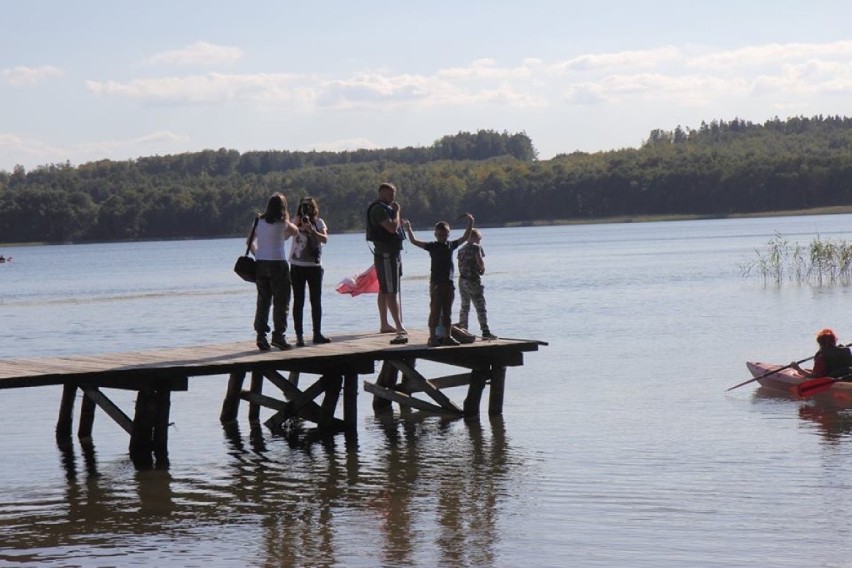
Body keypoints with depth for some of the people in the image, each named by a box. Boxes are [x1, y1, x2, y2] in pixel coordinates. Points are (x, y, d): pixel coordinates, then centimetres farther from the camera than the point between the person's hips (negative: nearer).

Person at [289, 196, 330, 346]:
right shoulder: (296, 222, 1)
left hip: (315, 266, 2)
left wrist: (311, 230, -23)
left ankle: (317, 334, 15)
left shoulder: (319, 222, 5)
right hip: (297, 266, -2)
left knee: (316, 301, 7)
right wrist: (298, 225, -27)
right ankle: (299, 335, -1)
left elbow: (324, 239, -10)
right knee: (298, 302, -2)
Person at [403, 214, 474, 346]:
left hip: (448, 283, 5)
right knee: (435, 311, -3)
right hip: (436, 283, -5)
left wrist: (470, 223, 11)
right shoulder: (432, 246, -2)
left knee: (447, 312, 11)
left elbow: (465, 237, 17)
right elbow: (414, 241, -8)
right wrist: (408, 229, -13)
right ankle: (433, 337, -1)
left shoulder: (451, 245, 9)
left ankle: (448, 337, 16)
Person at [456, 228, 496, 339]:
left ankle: (462, 330, 15)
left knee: (464, 306, 14)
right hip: (473, 280, -7)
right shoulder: (476, 247, -8)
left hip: (462, 279, 7)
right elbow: (480, 261, -16)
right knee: (480, 307, -4)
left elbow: (460, 265, 14)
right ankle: (485, 332, -6)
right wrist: (482, 269, 3)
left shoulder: (461, 250, 13)